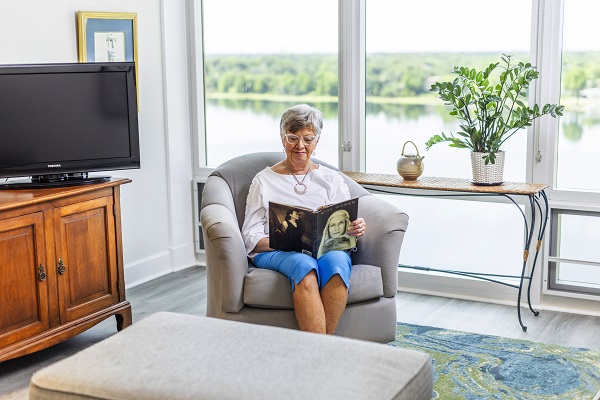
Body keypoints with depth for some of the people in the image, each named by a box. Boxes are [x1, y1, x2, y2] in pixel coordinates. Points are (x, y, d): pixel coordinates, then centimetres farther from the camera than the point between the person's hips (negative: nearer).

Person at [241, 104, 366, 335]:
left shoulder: (331, 179, 21)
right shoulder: (264, 181, 15)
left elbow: (348, 226, 13)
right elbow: (251, 238, 6)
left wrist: (356, 230, -12)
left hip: (328, 249, 2)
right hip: (276, 253, -2)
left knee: (336, 261, -36)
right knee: (304, 265, -38)